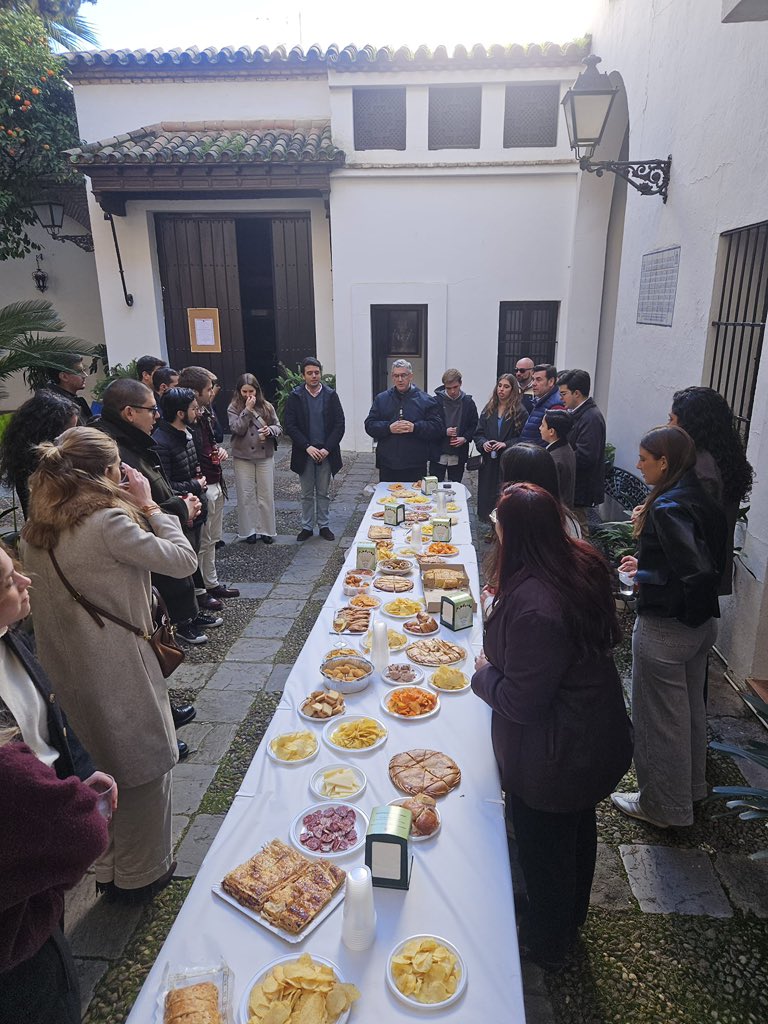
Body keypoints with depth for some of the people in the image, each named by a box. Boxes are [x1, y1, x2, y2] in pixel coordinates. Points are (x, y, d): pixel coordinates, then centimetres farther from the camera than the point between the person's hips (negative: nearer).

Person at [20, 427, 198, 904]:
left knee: (104, 767, 25)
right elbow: (184, 560, -19)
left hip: (66, 668, 8)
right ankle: (142, 874, 32)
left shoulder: (38, 529, 3)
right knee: (143, 766, 13)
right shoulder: (108, 522, -23)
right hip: (119, 671, -8)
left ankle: (109, 870, 44)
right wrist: (149, 506, -9)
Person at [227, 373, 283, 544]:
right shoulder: (233, 408, -1)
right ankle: (249, 530, 16)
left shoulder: (267, 407, 4)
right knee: (246, 495, 4)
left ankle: (266, 530, 17)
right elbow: (237, 429, -14)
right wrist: (247, 410, -18)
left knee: (266, 494, 6)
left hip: (265, 456, 2)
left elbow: (279, 428, 7)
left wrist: (270, 430, -14)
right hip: (243, 457, -1)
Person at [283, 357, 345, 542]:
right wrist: (308, 447, -14)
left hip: (326, 453, 1)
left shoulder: (331, 395, 0)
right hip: (304, 453, 0)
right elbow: (290, 426, -5)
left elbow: (339, 424, -3)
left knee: (324, 493, 10)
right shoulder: (295, 397, -2)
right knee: (307, 494, 9)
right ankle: (307, 526, 20)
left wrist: (327, 448, -12)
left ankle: (324, 526, 22)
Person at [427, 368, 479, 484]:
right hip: (438, 454, -1)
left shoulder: (468, 402, 4)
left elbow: (474, 425, 8)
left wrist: (465, 438, -9)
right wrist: (444, 432, -13)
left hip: (458, 456, 2)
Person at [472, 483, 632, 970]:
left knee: (545, 853, 19)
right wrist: (501, 609, 4)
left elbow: (520, 702, -31)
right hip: (597, 739, 9)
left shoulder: (532, 606, -39)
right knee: (578, 833, 30)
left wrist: (485, 673, -10)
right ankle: (571, 922, 57)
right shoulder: (586, 563, -10)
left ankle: (545, 946, 46)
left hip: (552, 757, -9)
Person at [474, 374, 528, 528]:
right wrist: (483, 443, -9)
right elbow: (479, 433, 12)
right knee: (487, 495, 7)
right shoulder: (489, 409, 11)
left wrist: (506, 444, -18)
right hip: (489, 462, 5)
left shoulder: (520, 411, -3)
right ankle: (493, 529, 20)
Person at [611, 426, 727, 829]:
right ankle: (691, 787, 45)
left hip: (666, 628, -9)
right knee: (690, 708, 24)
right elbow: (706, 562, 10)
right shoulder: (701, 499, 3)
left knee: (658, 717, 9)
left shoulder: (668, 507, -24)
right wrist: (646, 562, 7)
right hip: (701, 623, 9)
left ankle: (663, 806, 27)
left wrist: (644, 578, -17)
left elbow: (699, 572, -31)